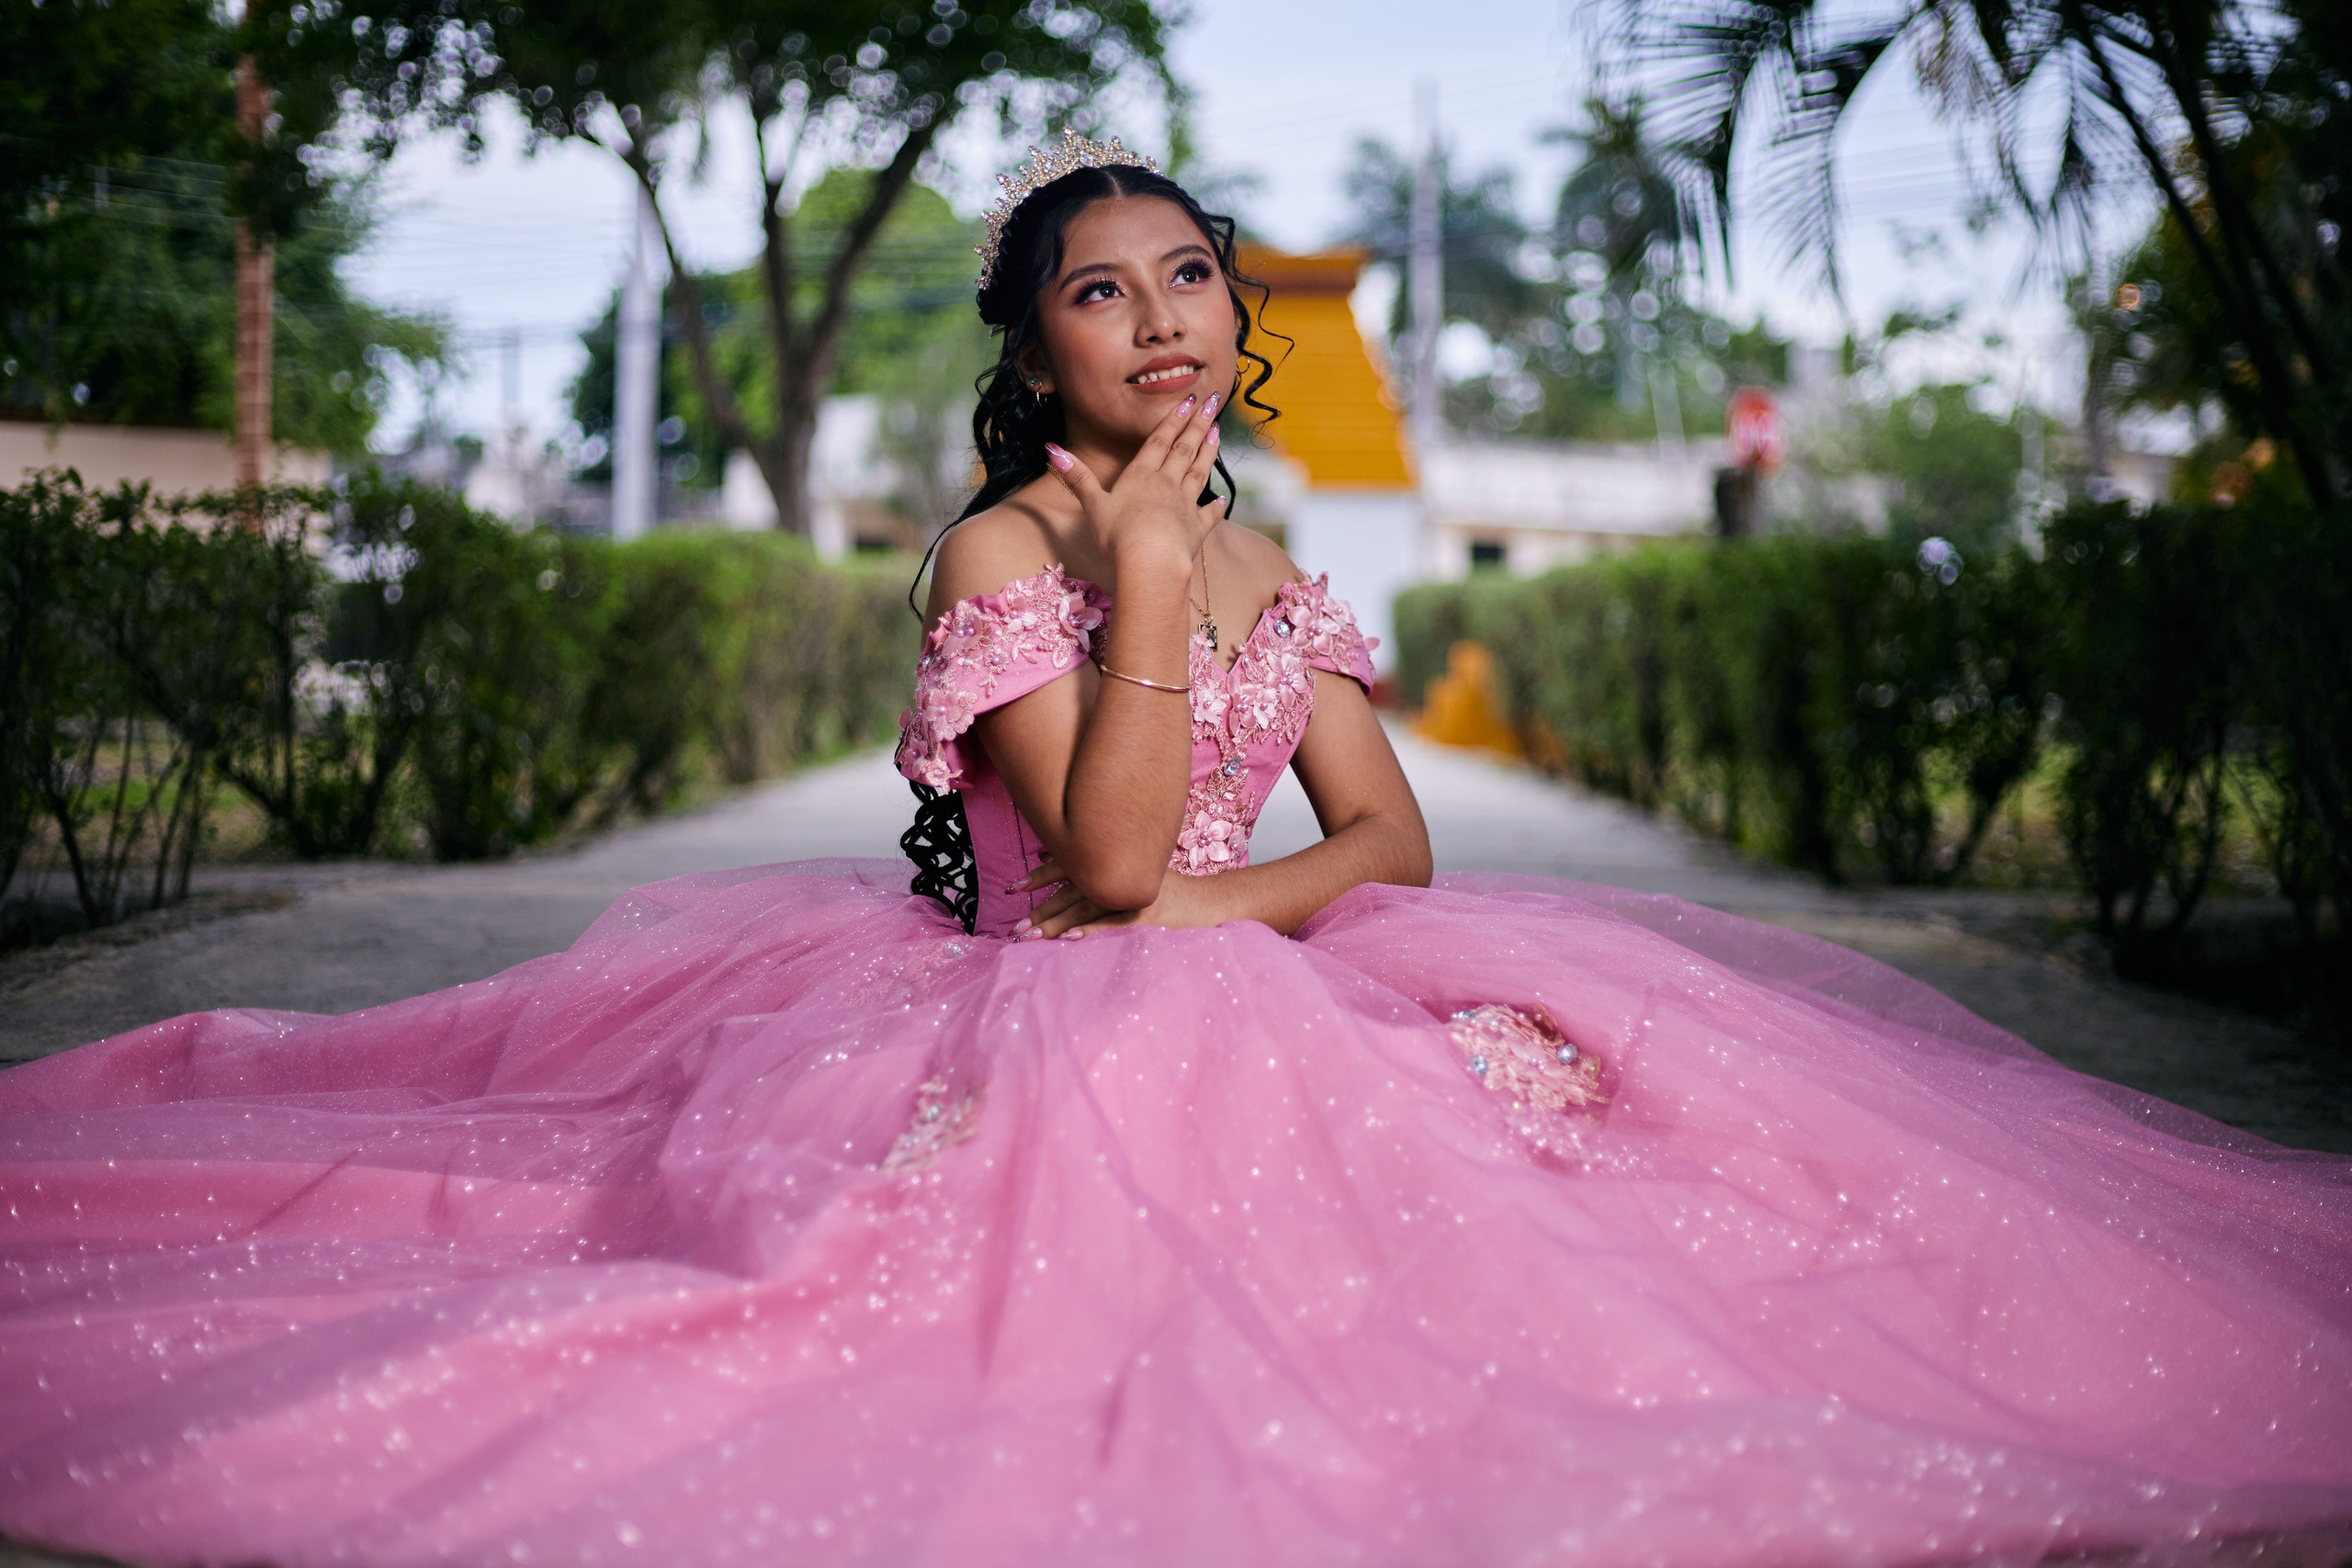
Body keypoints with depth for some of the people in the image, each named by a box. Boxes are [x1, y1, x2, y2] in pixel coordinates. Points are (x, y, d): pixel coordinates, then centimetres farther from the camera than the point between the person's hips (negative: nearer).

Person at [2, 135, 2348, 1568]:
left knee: (1585, 1071, -13)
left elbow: (1388, 836, 7)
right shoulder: (1003, 550, -7)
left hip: (1272, 1010, 6)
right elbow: (1106, 859, -18)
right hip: (1056, 1040, -6)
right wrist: (1145, 571, -18)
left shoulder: (1272, 574, 13)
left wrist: (1242, 904, -13)